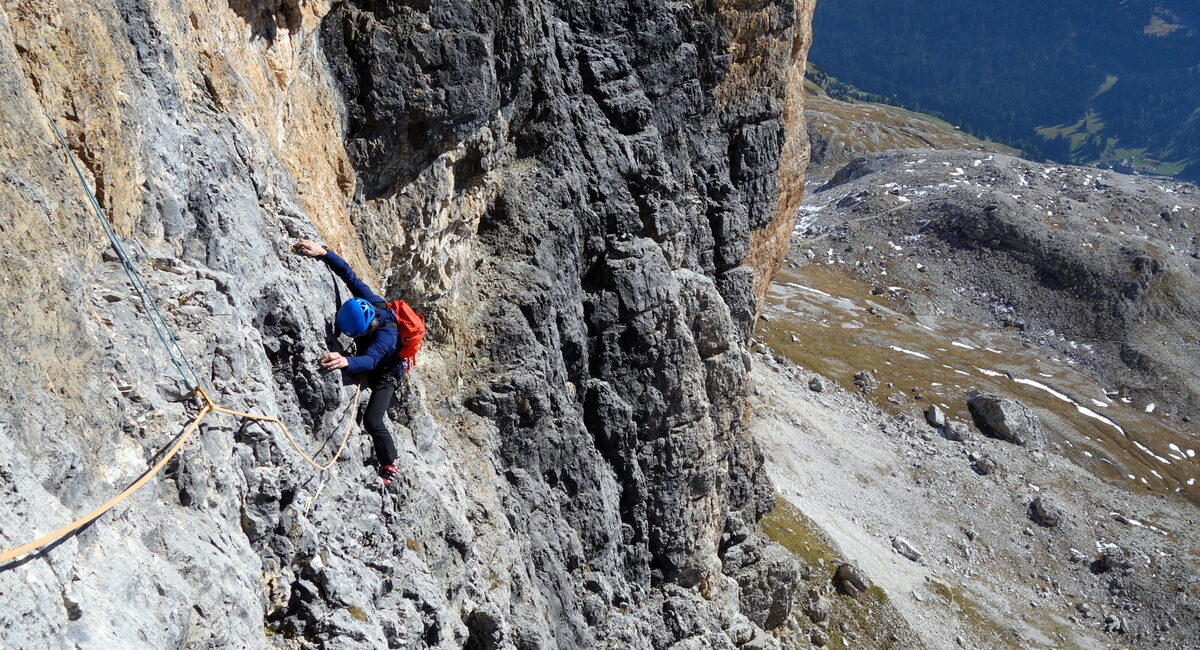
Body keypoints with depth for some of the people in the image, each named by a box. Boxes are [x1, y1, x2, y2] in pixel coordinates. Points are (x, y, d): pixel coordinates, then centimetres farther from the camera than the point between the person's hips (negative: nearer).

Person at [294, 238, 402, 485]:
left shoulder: (386, 335, -45)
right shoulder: (372, 302, -27)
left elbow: (371, 360, -61)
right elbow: (349, 274, -23)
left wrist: (346, 362, -82)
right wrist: (322, 253, -34)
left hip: (385, 376, -8)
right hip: (372, 370, 8)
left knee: (372, 421, -15)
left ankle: (389, 467, 2)